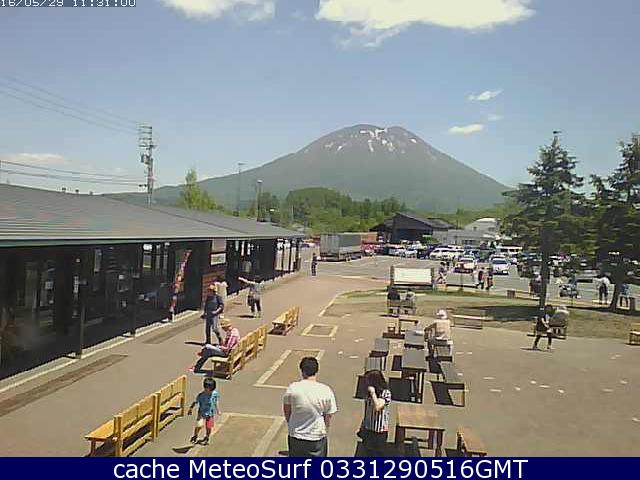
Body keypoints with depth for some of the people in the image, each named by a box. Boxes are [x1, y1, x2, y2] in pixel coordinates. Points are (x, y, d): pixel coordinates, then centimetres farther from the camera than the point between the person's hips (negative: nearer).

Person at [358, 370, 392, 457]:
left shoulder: (386, 393, -11)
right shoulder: (369, 394, 8)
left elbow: (377, 407, -25)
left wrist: (373, 392, -17)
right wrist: (361, 427, 14)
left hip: (379, 431, -7)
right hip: (368, 430, 7)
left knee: (381, 455, 0)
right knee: (369, 455, 15)